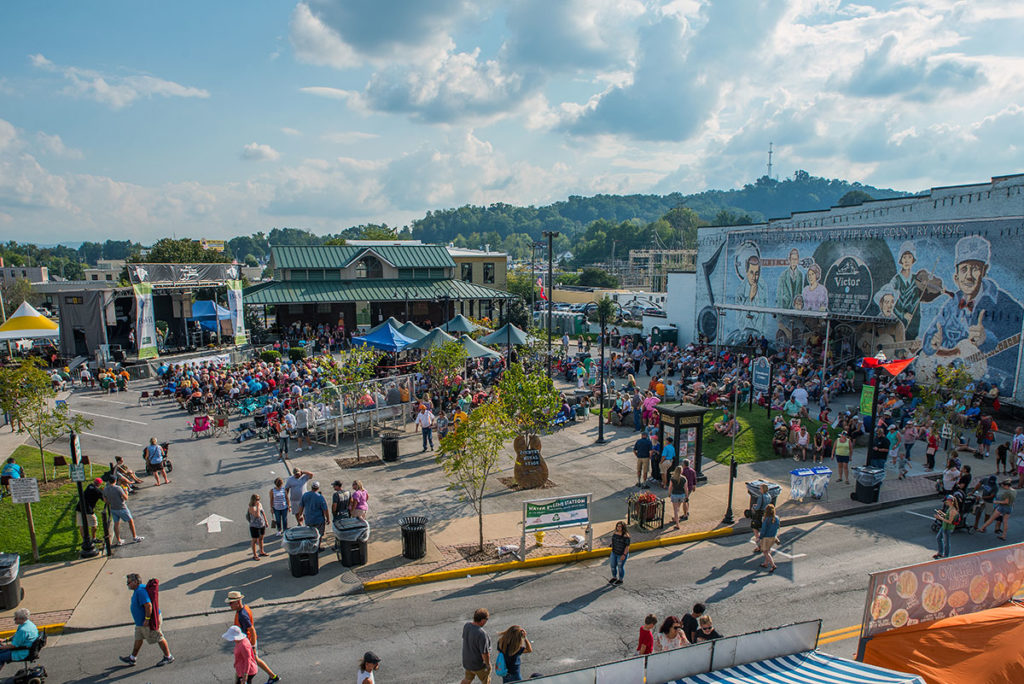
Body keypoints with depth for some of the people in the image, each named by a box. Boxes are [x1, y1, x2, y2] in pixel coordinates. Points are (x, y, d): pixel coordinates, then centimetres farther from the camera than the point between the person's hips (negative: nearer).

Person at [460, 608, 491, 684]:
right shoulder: (482, 634, -35)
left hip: (467, 660, 6)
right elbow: (485, 653, -29)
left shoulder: (466, 626, -13)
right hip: (479, 665, -6)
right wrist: (488, 665, -11)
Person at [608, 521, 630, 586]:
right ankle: (614, 577, 34)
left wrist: (624, 555, -21)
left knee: (620, 567, 8)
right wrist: (613, 550, 16)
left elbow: (627, 546, -20)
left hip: (622, 554, -7)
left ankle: (620, 580, 27)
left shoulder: (626, 535, -22)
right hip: (614, 553, 7)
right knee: (613, 565, 13)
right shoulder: (616, 532, -1)